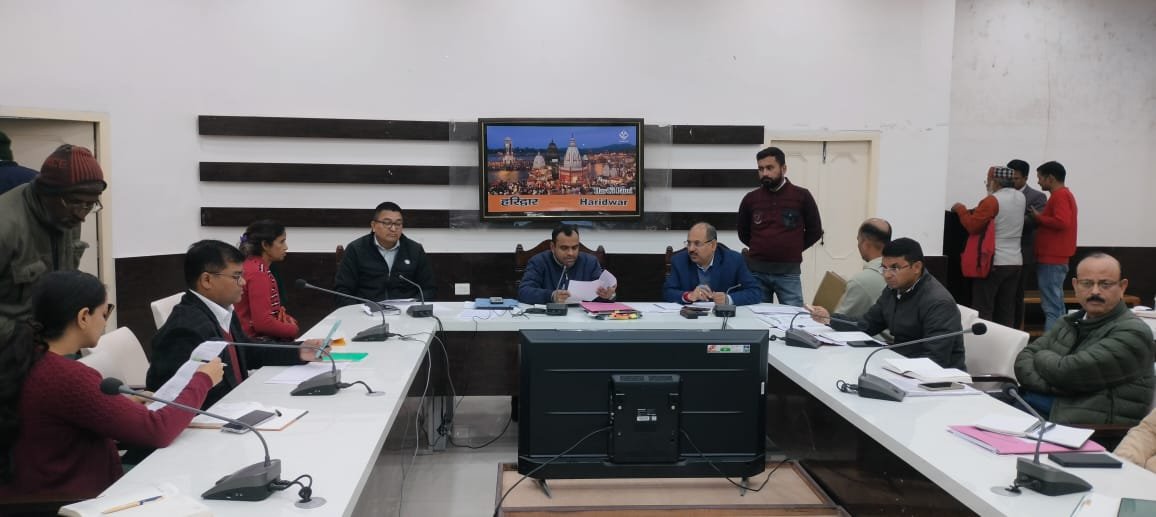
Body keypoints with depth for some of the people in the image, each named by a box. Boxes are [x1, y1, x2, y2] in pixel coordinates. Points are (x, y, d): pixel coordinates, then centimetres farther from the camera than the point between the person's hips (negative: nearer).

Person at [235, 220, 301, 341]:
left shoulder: (254, 266, 11)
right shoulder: (258, 273, -17)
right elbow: (263, 323, -23)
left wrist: (288, 319, 1)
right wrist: (294, 330, -12)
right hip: (258, 341, -9)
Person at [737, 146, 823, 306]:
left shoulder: (802, 196, 0)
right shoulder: (750, 199, 5)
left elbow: (815, 231, 9)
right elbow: (743, 233, 18)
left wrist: (794, 249, 8)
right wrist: (760, 248, 10)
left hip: (788, 272, -2)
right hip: (756, 271, 2)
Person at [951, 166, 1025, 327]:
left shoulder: (992, 200, -14)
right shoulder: (1020, 198, 9)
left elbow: (972, 226, -15)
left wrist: (961, 209, -1)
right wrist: (975, 210, 18)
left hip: (993, 262, -7)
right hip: (1015, 262, 7)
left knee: (983, 310, -2)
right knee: (1006, 311, 9)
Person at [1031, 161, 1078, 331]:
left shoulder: (1060, 195, -12)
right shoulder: (1063, 194, 18)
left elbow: (1062, 222, -24)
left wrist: (1038, 217, -13)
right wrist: (1041, 218, 9)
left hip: (1052, 260, -10)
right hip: (1054, 258, 10)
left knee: (1051, 307, -9)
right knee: (1056, 305, 12)